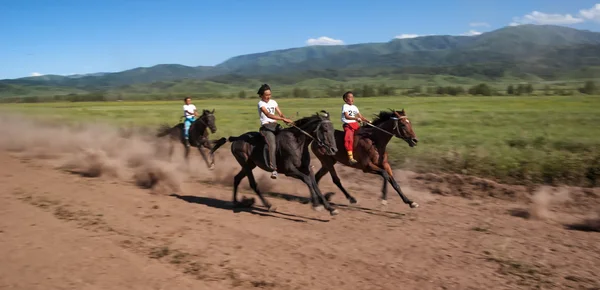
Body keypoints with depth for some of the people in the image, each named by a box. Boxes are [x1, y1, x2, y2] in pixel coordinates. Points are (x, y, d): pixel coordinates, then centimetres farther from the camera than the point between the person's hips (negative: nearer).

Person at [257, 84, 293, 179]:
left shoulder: (273, 102, 14)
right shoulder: (261, 103, -6)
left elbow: (280, 113, 8)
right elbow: (268, 115, -23)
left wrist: (286, 120, -15)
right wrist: (283, 119, -31)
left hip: (275, 125, 7)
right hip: (266, 127, -7)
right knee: (272, 145, -27)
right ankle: (273, 169, -32)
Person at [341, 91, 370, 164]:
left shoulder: (354, 107, 18)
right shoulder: (345, 106, -2)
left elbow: (361, 117, 17)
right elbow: (347, 116, -16)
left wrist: (367, 121, 1)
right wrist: (356, 118, -31)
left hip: (355, 125, 7)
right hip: (348, 125, -7)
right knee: (349, 139, -28)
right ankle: (350, 157, -33)